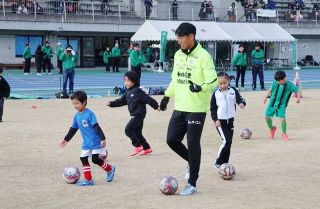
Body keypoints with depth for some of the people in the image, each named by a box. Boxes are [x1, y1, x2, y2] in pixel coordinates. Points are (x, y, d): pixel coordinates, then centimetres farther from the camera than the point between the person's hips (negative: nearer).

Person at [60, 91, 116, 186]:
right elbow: (73, 129, 19)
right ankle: (88, 180, 8)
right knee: (83, 159, 2)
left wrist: (103, 138, -25)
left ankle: (110, 169, 15)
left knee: (96, 159, -12)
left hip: (96, 142, -8)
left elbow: (97, 127, -20)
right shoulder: (76, 116, 7)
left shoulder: (89, 114, -16)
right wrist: (66, 139, 24)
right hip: (86, 143, 8)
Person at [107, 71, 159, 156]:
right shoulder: (128, 92, 11)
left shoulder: (137, 91, -16)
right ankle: (147, 148, 25)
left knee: (128, 129, -13)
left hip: (139, 115, -9)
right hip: (135, 115, 9)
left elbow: (148, 99, -13)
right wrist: (112, 104, 3)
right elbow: (121, 101, 15)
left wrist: (156, 106, -8)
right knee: (137, 132, 14)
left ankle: (138, 146, -7)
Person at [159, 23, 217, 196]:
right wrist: (167, 96, 16)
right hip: (180, 107, 7)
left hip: (196, 109, -7)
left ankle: (192, 183, 9)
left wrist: (200, 87, -34)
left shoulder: (203, 56, -13)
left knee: (193, 144, -3)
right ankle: (191, 161, 32)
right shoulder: (178, 55, 9)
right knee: (172, 140, 5)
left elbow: (213, 81, -16)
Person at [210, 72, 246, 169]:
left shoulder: (233, 91, 1)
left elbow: (240, 98, -6)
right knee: (226, 141, -16)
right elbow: (213, 108, 2)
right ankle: (218, 162, -4)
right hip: (220, 121, -3)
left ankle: (224, 164, 18)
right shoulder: (216, 93, -2)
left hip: (230, 120, 3)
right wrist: (215, 119, -8)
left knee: (229, 142, 7)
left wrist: (242, 103, -30)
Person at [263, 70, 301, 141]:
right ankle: (271, 129, 34)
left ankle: (284, 134, 8)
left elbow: (298, 90, -11)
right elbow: (270, 90, 12)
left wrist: (298, 98, -28)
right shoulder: (275, 83, -5)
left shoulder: (289, 85, -14)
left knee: (282, 118, -15)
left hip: (281, 105, -3)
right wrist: (266, 98, 19)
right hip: (272, 103, 3)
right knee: (267, 117, 3)